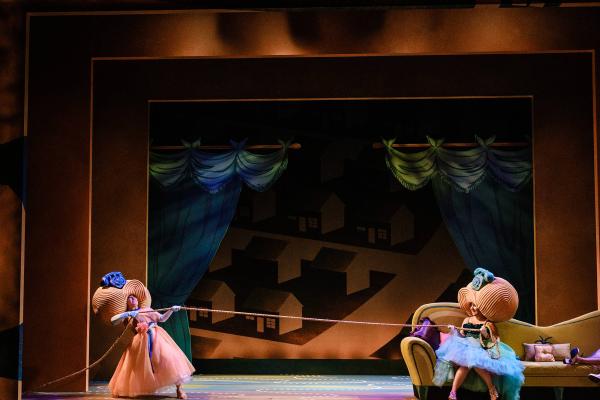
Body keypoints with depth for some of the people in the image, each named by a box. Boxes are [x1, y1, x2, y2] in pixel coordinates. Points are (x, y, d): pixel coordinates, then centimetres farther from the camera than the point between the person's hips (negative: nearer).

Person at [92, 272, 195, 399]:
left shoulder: (147, 310, 23)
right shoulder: (126, 315, 13)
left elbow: (162, 318, 27)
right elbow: (112, 320, -4)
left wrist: (171, 310, 14)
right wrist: (126, 314, -15)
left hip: (157, 337, 2)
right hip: (142, 341, -2)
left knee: (169, 359, -11)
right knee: (141, 367, -3)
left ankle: (178, 389, -8)